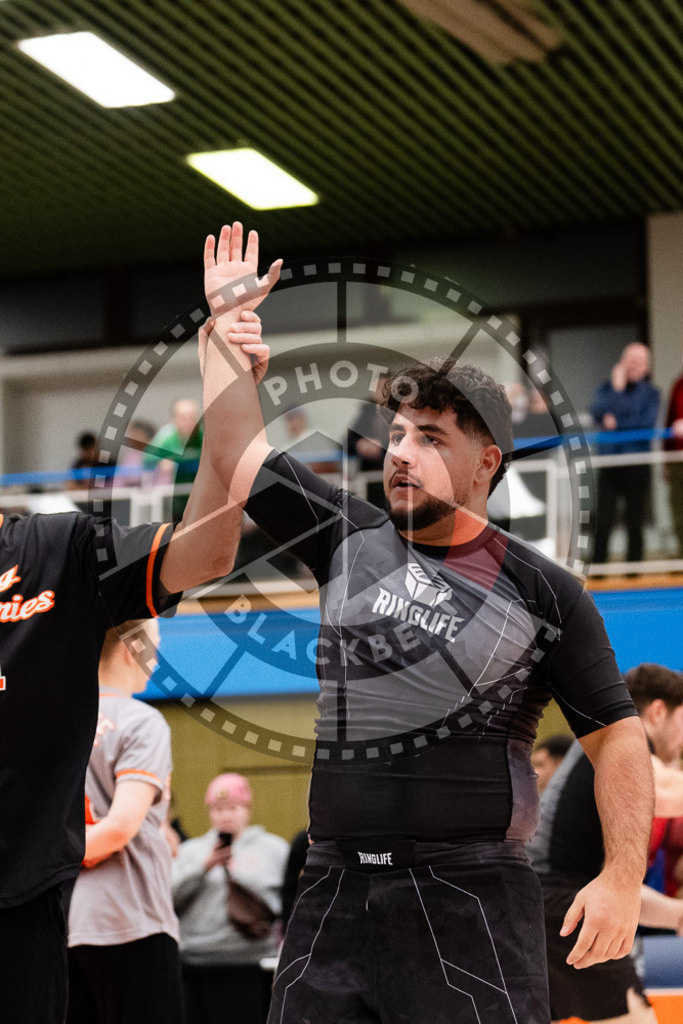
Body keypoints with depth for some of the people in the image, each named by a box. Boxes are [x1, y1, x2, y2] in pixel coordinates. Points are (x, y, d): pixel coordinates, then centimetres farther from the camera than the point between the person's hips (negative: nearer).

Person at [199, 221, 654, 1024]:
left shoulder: (543, 592, 0)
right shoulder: (348, 543, 12)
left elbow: (616, 737, 0)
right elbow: (239, 454, 16)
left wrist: (624, 876, -10)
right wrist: (222, 323, 19)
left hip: (469, 897, -4)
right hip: (334, 890, 4)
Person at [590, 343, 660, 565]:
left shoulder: (650, 392, 8)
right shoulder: (607, 388, 11)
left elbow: (647, 421, -6)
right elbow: (597, 412, -6)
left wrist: (617, 424, -8)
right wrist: (617, 388, -10)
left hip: (637, 462, 0)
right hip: (609, 462, 0)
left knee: (635, 522, 3)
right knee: (603, 521, -4)